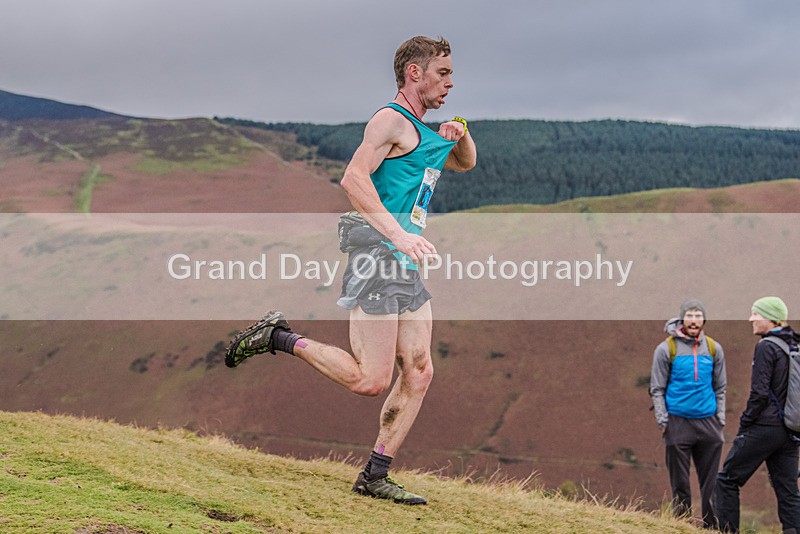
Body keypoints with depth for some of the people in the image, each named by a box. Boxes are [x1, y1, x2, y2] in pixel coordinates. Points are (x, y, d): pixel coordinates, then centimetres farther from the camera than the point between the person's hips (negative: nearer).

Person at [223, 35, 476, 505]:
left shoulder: (423, 133, 23)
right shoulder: (392, 121, -7)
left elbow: (465, 164, 40)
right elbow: (353, 179, -21)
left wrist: (461, 137, 16)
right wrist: (398, 234, -30)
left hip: (406, 267, 10)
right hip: (376, 258, -10)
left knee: (419, 374, 3)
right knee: (370, 380, -13)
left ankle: (375, 477, 8)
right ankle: (280, 338, 2)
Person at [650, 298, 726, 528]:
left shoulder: (713, 349, 7)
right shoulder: (666, 349, -2)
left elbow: (720, 388, 14)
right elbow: (657, 389, 1)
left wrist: (720, 419, 6)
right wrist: (663, 421, -7)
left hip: (708, 422, 3)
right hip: (678, 423, -3)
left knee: (711, 483, 4)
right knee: (680, 485, 2)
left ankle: (712, 527, 10)